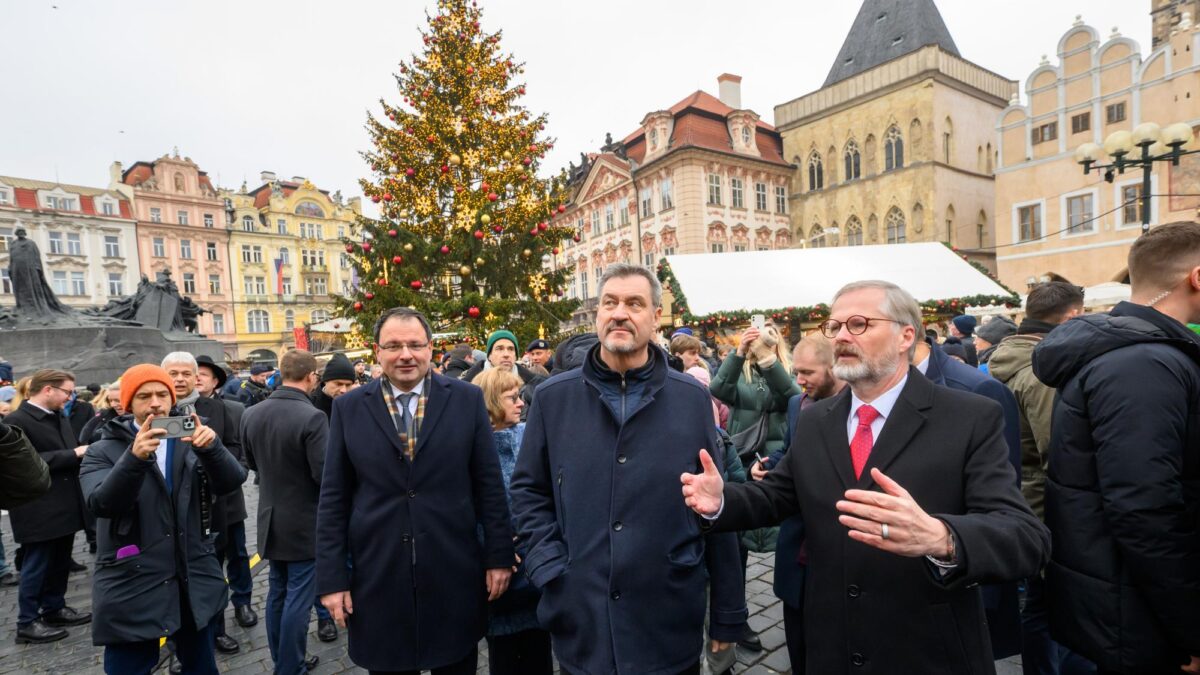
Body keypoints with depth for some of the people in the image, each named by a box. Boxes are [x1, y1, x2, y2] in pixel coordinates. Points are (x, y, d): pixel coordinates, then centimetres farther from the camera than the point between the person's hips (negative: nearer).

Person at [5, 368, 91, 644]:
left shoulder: (60, 418, 12)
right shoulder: (16, 421, -13)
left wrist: (84, 452, -4)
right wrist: (73, 454, -20)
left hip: (65, 504, 7)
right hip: (38, 509, -7)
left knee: (60, 562, 16)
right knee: (37, 564, 3)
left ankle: (54, 608, 30)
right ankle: (27, 622, 16)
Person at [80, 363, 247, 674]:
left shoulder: (192, 440, 4)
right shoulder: (104, 451, -3)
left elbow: (232, 481, -11)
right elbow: (101, 504, -20)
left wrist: (212, 447, -31)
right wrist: (134, 458, -37)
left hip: (195, 582, 3)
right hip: (132, 588, -2)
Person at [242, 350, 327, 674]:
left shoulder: (251, 414, -3)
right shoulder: (312, 417, -25)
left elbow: (252, 462, 11)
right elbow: (324, 474, -24)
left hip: (271, 518, 7)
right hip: (305, 522, -7)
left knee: (277, 592, 21)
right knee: (298, 597, 6)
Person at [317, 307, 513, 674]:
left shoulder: (467, 399, -3)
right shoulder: (348, 408, -1)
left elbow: (490, 485, -1)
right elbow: (333, 500, 2)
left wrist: (499, 555, -1)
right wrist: (332, 577, 0)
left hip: (454, 574, 0)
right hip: (378, 576, 1)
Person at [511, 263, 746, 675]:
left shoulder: (692, 399, -3)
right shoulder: (552, 398, -2)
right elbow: (528, 490, 5)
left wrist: (728, 615, 3)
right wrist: (549, 570, -7)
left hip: (672, 624, 0)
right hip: (580, 621, 1)